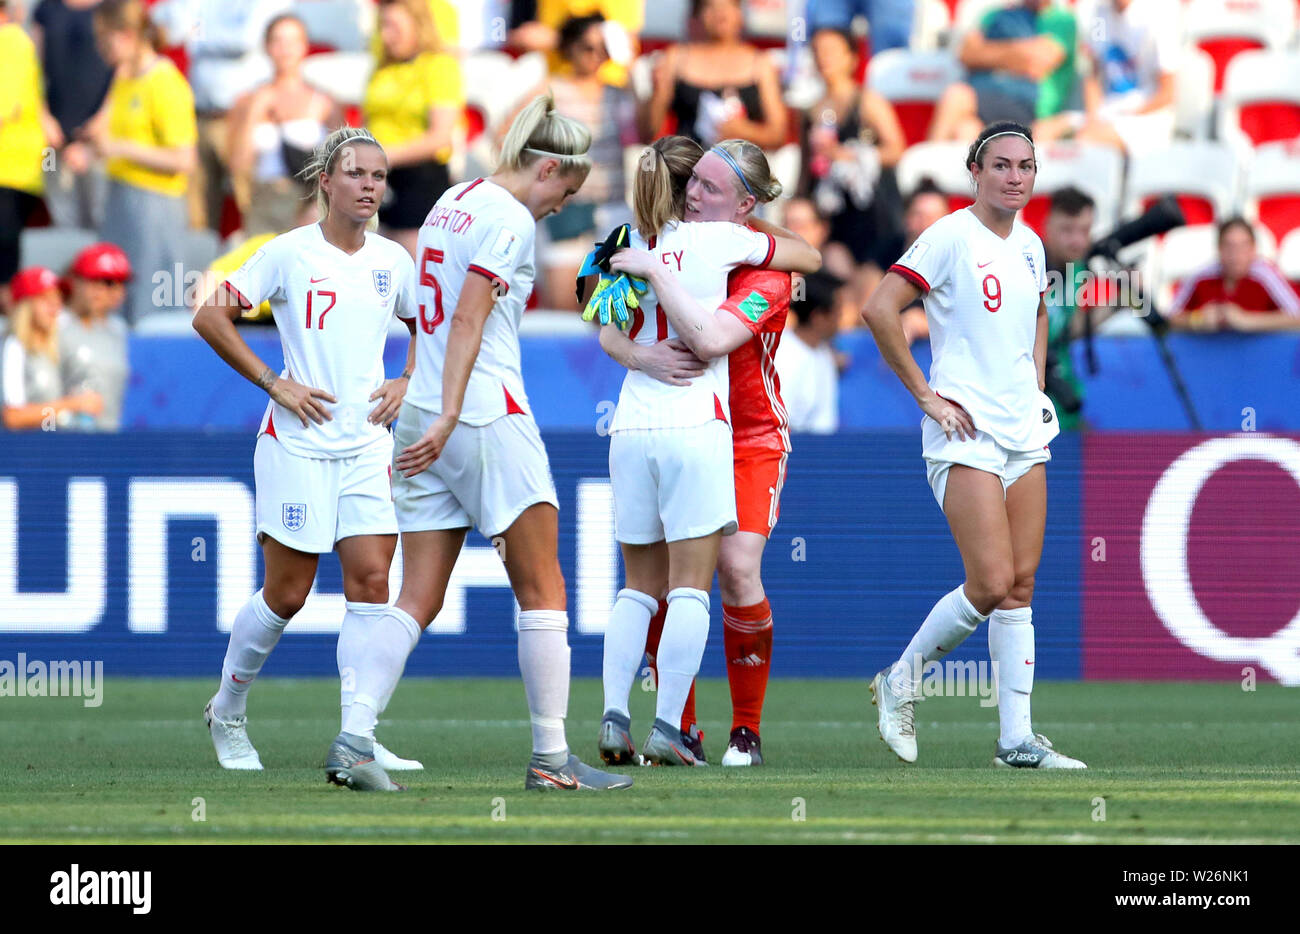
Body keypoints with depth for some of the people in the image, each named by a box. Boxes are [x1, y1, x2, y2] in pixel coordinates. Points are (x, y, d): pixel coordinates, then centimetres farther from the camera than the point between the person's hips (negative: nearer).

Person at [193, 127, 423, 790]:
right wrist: (274, 383, -9)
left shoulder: (392, 260, 8)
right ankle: (228, 711, 25)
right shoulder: (290, 254, -6)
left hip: (368, 446, 4)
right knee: (286, 594, 0)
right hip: (298, 444, -4)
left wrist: (405, 383, 8)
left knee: (371, 580, -9)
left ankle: (355, 742, -8)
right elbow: (210, 317, -5)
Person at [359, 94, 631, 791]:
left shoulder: (452, 203, 17)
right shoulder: (511, 219, -9)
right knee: (542, 590, 0)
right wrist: (447, 416, -22)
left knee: (418, 600, 5)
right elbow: (468, 321, -17)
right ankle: (550, 756, -1)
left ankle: (354, 739, -7)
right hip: (487, 417, -8)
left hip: (424, 421, 8)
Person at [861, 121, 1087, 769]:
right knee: (992, 584, -15)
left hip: (1025, 433, 7)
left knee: (1020, 587, 3)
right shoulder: (951, 236, -10)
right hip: (965, 434, -7)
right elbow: (879, 309, -16)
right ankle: (901, 679, 7)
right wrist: (926, 395, -13)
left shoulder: (1029, 245, 13)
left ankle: (1017, 739, 4)